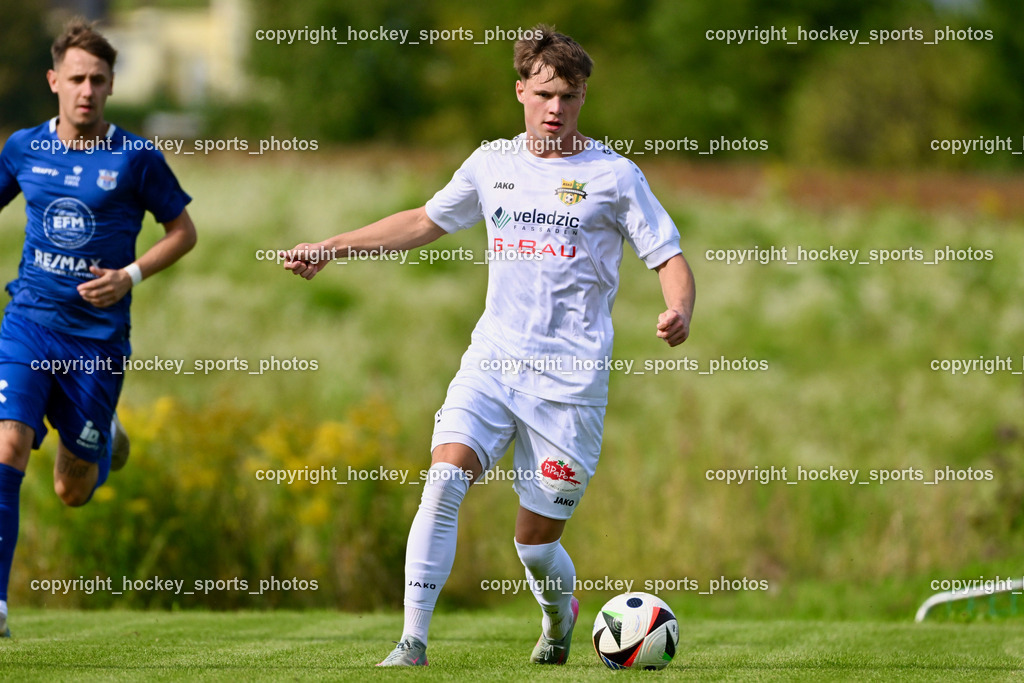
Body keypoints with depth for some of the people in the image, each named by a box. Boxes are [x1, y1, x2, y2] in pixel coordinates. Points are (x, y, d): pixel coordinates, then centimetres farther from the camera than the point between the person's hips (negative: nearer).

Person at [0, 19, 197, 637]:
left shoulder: (136, 157, -5)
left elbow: (183, 230, 5)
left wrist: (129, 276, -10)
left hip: (98, 337, -1)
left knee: (73, 492, 7)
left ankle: (102, 442, 45)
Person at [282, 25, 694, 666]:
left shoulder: (613, 175, -2)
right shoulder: (492, 163, 9)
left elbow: (671, 258, -2)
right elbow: (425, 221, 25)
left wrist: (679, 312, -24)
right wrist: (330, 248, 23)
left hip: (569, 379, -3)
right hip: (492, 357, 3)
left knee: (536, 541, 1)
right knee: (444, 480, -22)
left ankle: (560, 614, 36)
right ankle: (414, 639, -20)